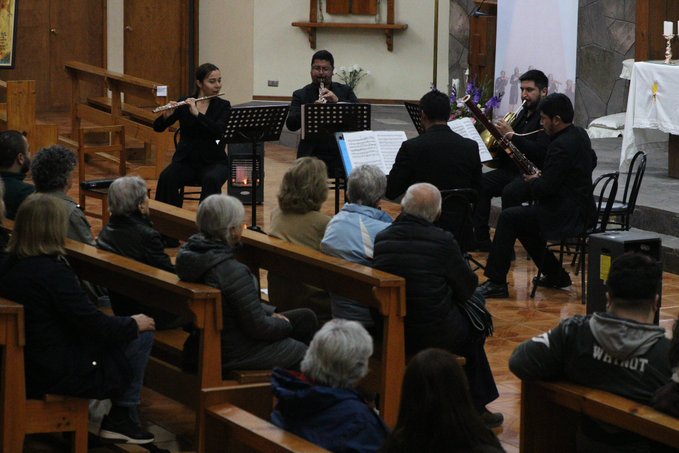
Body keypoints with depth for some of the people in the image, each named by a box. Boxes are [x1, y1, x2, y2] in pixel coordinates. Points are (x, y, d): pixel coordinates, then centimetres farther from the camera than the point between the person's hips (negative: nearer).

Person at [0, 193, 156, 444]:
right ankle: (122, 419, 13)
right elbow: (95, 325, -19)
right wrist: (133, 324, -3)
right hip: (58, 372, -9)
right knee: (142, 336, 2)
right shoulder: (52, 271, -24)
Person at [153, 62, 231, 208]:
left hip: (213, 161, -1)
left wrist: (197, 114, -27)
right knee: (166, 178, -30)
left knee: (211, 180, -36)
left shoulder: (223, 106, 1)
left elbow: (220, 131, -17)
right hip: (186, 160, 1)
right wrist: (167, 116, -24)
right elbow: (157, 127, -2)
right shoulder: (184, 104, 4)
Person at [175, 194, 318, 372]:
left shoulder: (188, 252, -4)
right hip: (235, 353, -9)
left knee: (306, 317, 19)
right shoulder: (234, 272, -32)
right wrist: (284, 324, -2)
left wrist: (271, 313, 8)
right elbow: (258, 328, -22)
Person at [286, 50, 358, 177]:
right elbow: (291, 124, -6)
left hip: (342, 156, 1)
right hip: (312, 156, -1)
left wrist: (337, 101, -15)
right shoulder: (301, 95, 6)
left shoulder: (345, 91, 10)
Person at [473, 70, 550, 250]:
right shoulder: (523, 113, 19)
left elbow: (540, 152, -22)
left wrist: (511, 135, -22)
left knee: (510, 191, -34)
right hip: (513, 170, 9)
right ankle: (481, 240, -5)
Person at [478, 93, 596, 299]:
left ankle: (497, 282, -7)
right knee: (520, 220, 22)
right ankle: (555, 275, 25)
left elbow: (546, 188, -24)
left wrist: (533, 181, -1)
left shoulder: (562, 145, -22)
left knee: (508, 218, -8)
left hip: (567, 215, -10)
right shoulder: (579, 134, 8)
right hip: (579, 207, 10)